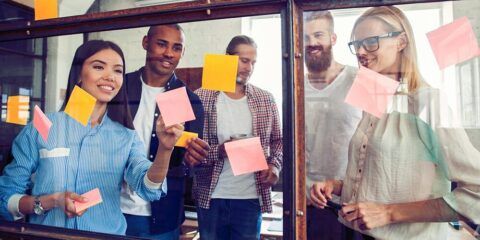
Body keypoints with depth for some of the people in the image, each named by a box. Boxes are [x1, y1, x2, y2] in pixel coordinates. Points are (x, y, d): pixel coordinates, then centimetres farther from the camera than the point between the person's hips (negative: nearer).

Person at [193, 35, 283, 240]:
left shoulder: (266, 100, 3)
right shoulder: (201, 98, -5)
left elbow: (277, 141, 11)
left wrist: (274, 166, -7)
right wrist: (218, 151, -22)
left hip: (251, 197, 2)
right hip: (211, 197, -1)